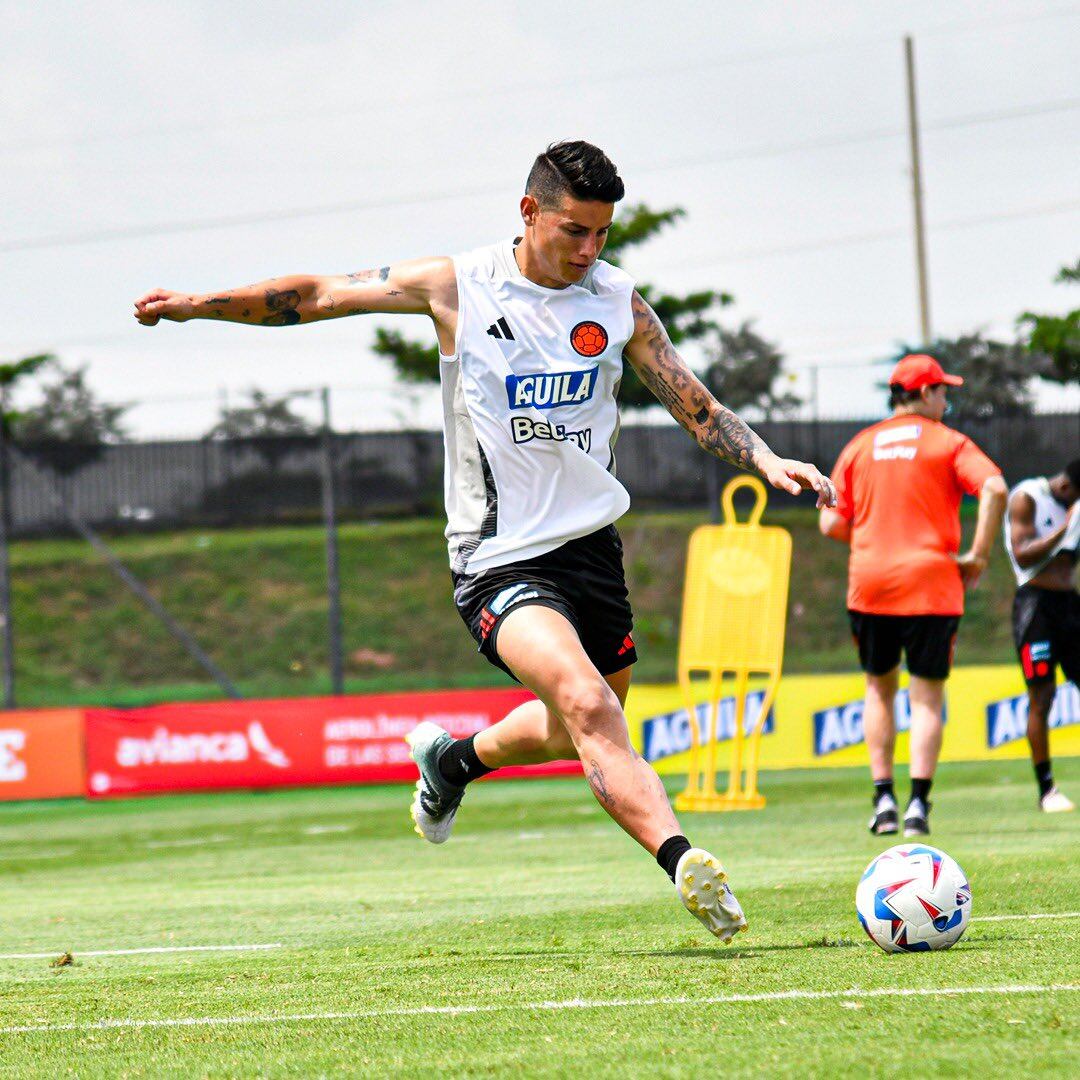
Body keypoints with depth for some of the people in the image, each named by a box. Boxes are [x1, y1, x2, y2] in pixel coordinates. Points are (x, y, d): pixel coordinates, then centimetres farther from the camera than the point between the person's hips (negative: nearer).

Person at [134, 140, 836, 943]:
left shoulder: (619, 303, 4)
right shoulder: (458, 287, -4)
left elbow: (698, 408, 9)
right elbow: (322, 296, 3)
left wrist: (767, 461, -8)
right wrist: (201, 304, -2)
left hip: (592, 545, 5)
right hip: (500, 560, -5)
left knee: (585, 734, 19)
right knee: (587, 705, -28)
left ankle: (453, 758, 47)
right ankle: (684, 862, -40)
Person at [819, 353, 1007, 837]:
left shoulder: (859, 446, 11)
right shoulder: (948, 442, 1)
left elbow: (831, 524, 5)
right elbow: (994, 488, -16)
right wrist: (978, 555, -9)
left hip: (869, 582, 3)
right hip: (930, 583, -3)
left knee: (879, 688, 17)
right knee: (927, 697, 2)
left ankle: (883, 798, 10)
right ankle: (918, 804, -9)